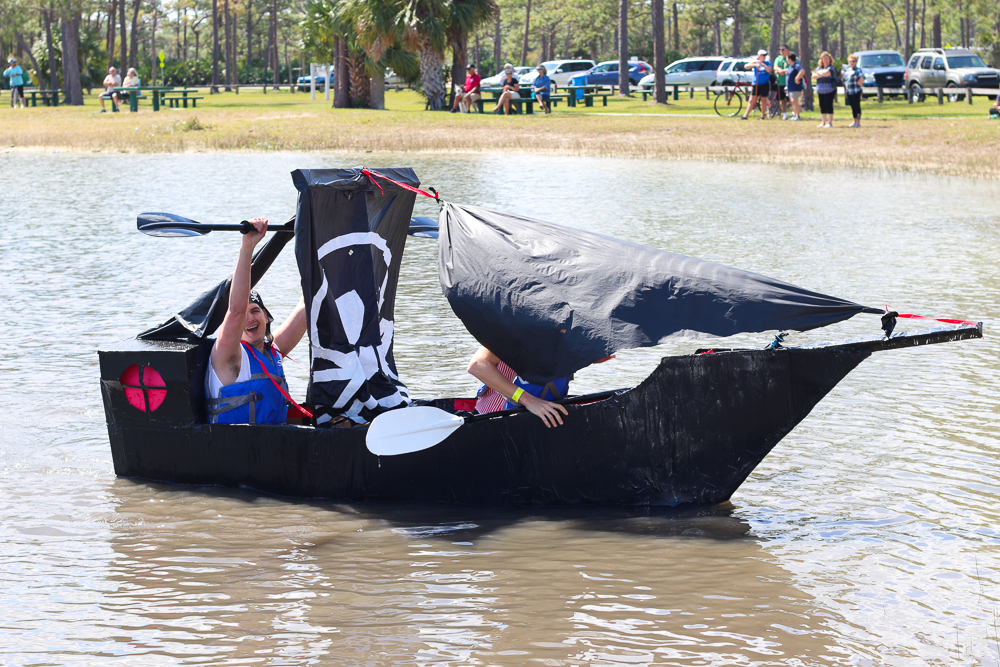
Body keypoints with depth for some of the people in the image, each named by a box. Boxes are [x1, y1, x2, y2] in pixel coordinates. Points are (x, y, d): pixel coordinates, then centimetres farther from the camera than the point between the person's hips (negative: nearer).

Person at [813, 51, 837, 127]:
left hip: (829, 90, -6)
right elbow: (814, 75, 4)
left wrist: (819, 72, -3)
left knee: (829, 106, -6)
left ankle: (830, 123, -4)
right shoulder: (819, 68, 16)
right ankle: (823, 123, 12)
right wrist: (822, 74, -11)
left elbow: (827, 73, -21)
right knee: (822, 107, 7)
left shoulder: (831, 68, -2)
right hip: (820, 91, 6)